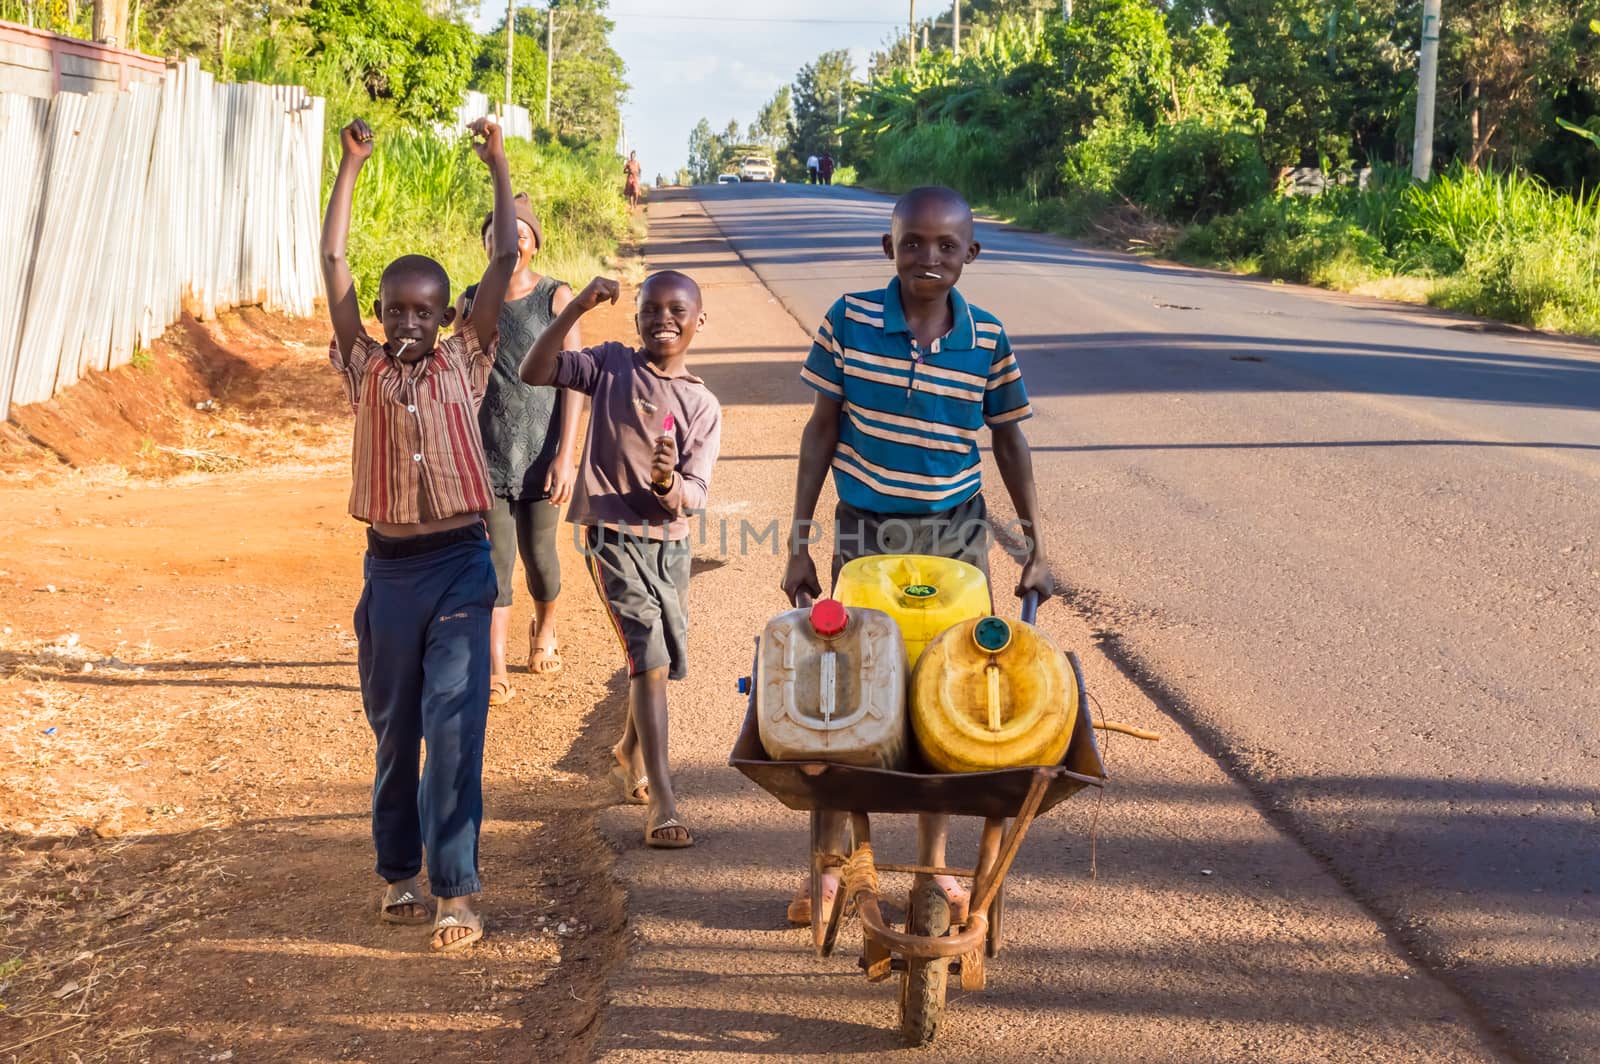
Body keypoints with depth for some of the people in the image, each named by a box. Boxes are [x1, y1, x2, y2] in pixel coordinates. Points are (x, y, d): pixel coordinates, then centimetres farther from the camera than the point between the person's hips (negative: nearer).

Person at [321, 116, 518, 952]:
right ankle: (398, 870, 27)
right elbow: (333, 262, 2)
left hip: (461, 564, -2)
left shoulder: (463, 364, 3)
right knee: (394, 730, 12)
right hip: (389, 567, 2)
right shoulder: (365, 369, 5)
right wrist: (350, 168, 3)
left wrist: (498, 165, 3)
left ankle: (456, 889, -3)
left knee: (454, 728, -7)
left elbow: (505, 262, 1)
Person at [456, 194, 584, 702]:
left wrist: (567, 455, -13)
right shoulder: (471, 302, 5)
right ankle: (495, 667, -1)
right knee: (497, 554, -4)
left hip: (541, 450, -2)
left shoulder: (556, 297, -4)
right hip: (488, 450, 2)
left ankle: (545, 628, 37)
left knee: (538, 553, 7)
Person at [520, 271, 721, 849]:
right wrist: (577, 308, -22)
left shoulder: (703, 406, 2)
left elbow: (693, 497, -6)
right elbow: (535, 372, -16)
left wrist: (670, 484, -29)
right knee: (650, 659, -14)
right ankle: (662, 802, -15)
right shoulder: (611, 366, -2)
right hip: (612, 535, -4)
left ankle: (629, 759, 44)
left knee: (667, 662, 16)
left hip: (670, 540, 4)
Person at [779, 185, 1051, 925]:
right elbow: (822, 429, -2)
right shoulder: (850, 321, -9)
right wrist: (800, 542, -2)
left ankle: (934, 865, 25)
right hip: (864, 534, -1)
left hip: (954, 537, 1)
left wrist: (1036, 547, 5)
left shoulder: (988, 340, -7)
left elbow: (1009, 441, 6)